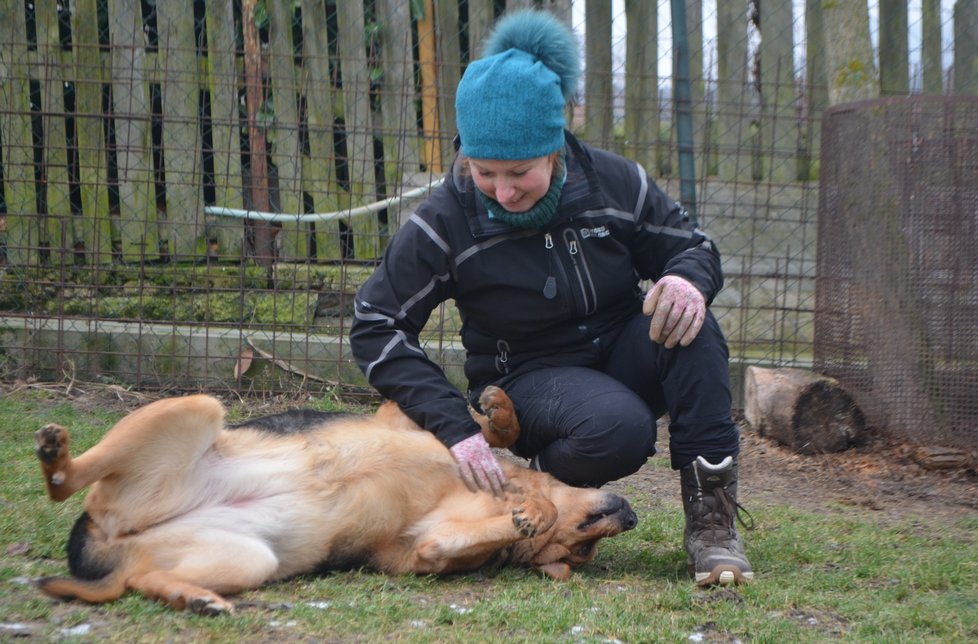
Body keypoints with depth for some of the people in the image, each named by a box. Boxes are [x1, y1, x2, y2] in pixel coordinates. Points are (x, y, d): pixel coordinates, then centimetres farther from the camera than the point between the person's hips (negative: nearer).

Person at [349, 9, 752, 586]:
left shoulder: (613, 182, -9)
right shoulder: (445, 223, -14)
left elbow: (691, 246, 4)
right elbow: (377, 327, -13)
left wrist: (690, 277, -24)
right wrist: (456, 426, -24)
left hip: (623, 361, 4)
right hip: (531, 380, -4)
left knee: (685, 319, -29)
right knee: (618, 431, -36)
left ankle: (712, 513, -22)